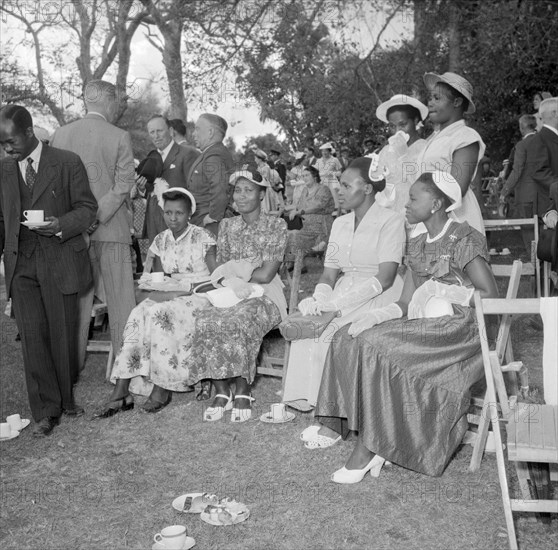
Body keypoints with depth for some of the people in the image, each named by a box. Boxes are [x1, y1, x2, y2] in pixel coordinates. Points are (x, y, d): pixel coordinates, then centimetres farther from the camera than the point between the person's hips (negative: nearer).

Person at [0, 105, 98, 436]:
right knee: (32, 336, -2)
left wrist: (61, 225, -18)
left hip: (60, 261, -2)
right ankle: (46, 411, 6)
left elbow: (88, 208, -1)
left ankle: (65, 397, 26)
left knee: (64, 334, 6)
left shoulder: (68, 163, -2)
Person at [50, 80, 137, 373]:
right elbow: (123, 185, -11)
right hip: (112, 229, -3)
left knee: (77, 298, 11)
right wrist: (98, 217, -10)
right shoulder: (120, 137, -6)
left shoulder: (60, 134, 2)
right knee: (120, 299, 5)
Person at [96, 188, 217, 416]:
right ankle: (120, 392, -31)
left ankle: (162, 389, -26)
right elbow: (155, 277, 15)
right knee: (138, 314, -25)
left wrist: (175, 278, -14)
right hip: (167, 296, 5)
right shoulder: (161, 240, 13)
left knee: (157, 313, -33)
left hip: (197, 297, -5)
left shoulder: (202, 237, -3)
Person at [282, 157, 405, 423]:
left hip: (378, 298, -6)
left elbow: (385, 278, -16)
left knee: (327, 329, -28)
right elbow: (329, 273, 12)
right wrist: (319, 299, -11)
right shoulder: (340, 224, 16)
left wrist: (336, 303, -22)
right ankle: (305, 400, -16)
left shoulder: (391, 220, -7)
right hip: (344, 295, 6)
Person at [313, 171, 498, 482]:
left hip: (460, 330, -7)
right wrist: (377, 316, -7)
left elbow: (492, 296, -11)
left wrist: (442, 292, -12)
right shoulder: (417, 246, 17)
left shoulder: (464, 238, -6)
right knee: (349, 339, -15)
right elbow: (406, 303, 12)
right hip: (423, 328, 7)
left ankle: (368, 448, -17)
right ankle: (373, 449, -19)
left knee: (375, 345, -27)